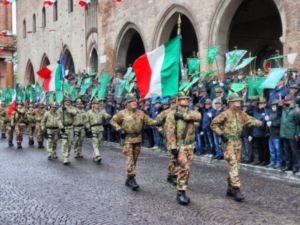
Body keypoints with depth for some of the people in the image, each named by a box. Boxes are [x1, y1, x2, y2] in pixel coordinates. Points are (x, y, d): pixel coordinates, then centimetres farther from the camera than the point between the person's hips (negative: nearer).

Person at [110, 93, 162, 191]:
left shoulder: (140, 113, 10)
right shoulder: (122, 113, -1)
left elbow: (148, 120, 7)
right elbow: (113, 121, 4)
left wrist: (156, 123, -11)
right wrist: (120, 129, -9)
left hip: (138, 139, 5)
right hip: (127, 139, -5)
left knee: (134, 159, 10)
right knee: (130, 158, -14)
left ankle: (128, 180, 21)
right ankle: (131, 179, -13)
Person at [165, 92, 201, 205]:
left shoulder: (191, 112, 11)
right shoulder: (172, 114, -4)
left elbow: (198, 116, -14)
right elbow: (169, 131, -11)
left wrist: (183, 115, -20)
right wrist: (173, 147, -18)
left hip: (190, 146, 6)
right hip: (179, 145, -6)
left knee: (186, 169, 10)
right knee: (184, 168, -16)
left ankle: (182, 192, 21)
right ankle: (180, 193, -6)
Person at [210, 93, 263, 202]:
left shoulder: (241, 114, 10)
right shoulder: (225, 114, -9)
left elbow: (249, 120, 17)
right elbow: (213, 124, -5)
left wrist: (258, 123, -3)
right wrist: (221, 133, -14)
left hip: (237, 142, 8)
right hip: (228, 142, -7)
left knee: (235, 165, 12)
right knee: (233, 165, -15)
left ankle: (230, 189, 23)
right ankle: (236, 189, -15)